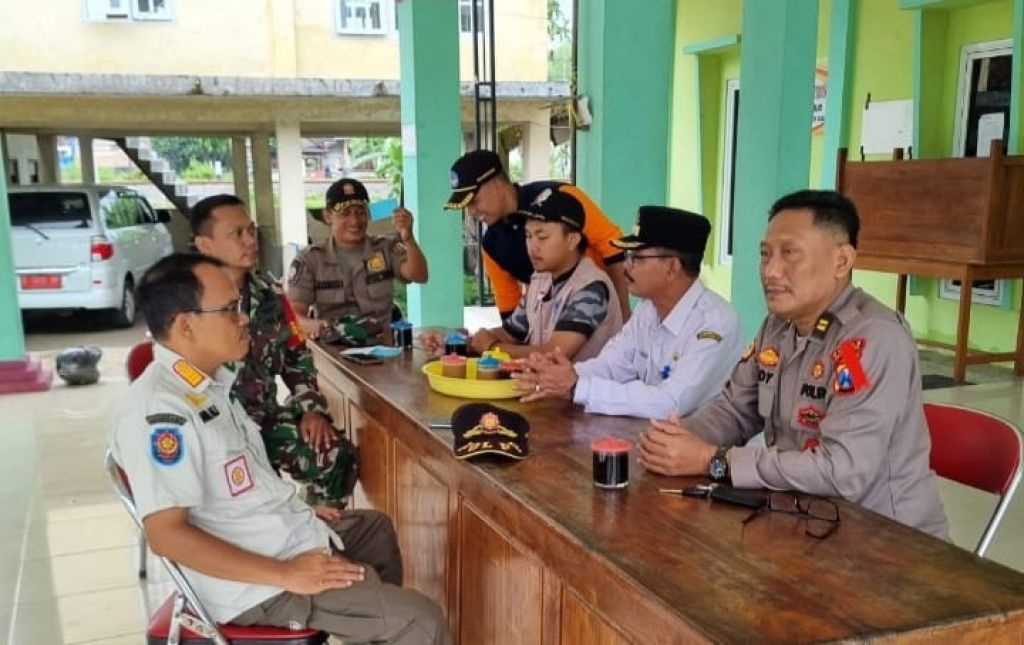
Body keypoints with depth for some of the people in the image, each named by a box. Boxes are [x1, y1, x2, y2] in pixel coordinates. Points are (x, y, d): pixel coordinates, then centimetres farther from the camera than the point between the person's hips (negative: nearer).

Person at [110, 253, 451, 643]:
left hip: (289, 533, 10)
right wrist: (285, 575, -26)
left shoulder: (209, 380, 5)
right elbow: (166, 534, -28)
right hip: (260, 586, -10)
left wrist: (295, 509, 14)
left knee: (376, 528, 33)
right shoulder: (161, 409, -25)